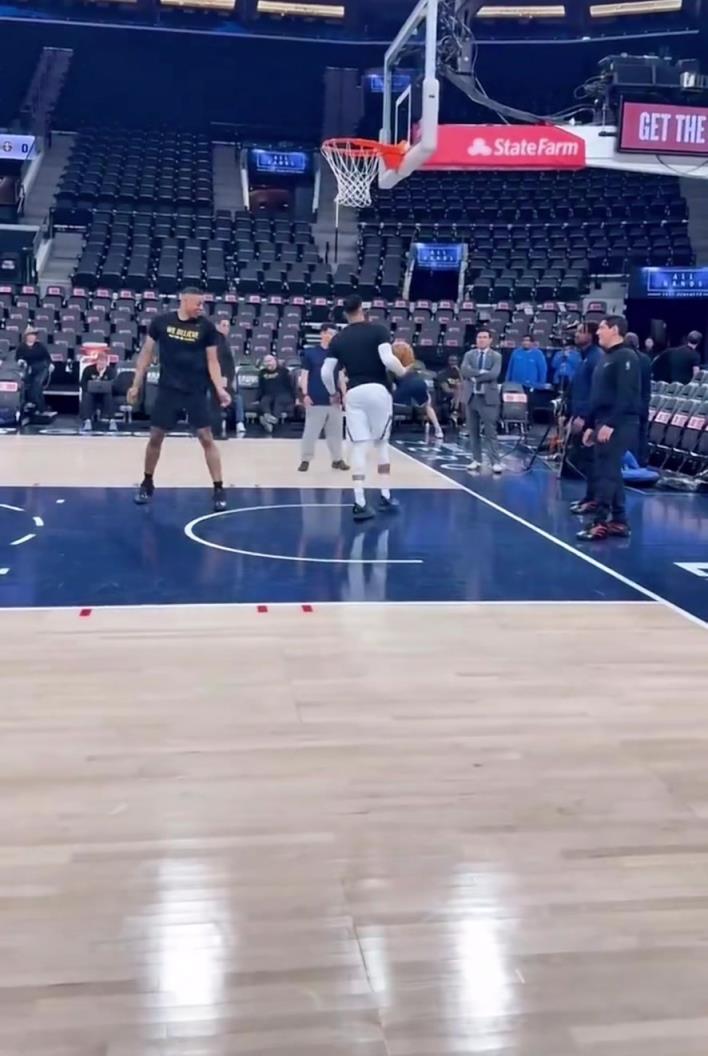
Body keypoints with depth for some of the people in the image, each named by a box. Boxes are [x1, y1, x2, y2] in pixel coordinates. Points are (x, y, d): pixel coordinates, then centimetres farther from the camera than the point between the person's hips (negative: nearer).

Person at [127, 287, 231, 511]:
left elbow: (212, 361, 1)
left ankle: (219, 489, 1)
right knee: (155, 437, 7)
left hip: (196, 391, -1)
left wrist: (220, 389, -12)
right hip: (168, 389, 1)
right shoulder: (161, 321, -2)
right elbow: (147, 353, 6)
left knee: (207, 438, -4)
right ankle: (147, 483, 25)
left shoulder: (206, 326, -3)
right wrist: (136, 384, 5)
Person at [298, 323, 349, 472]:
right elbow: (304, 375, -1)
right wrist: (305, 394, -10)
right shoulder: (310, 353, -1)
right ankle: (305, 460, 9)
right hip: (315, 400, -3)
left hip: (334, 400, 3)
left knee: (336, 431, 9)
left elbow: (340, 376, 14)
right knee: (310, 431, 0)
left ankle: (337, 459, 19)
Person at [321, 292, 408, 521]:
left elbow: (326, 372, 7)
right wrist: (404, 373, 4)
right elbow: (388, 359, -15)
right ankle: (385, 497, 17)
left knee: (359, 448, 2)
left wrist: (332, 393, 24)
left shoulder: (338, 339, 10)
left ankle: (360, 503, -5)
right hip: (378, 390, -2)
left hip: (354, 393, 2)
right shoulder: (378, 330, 0)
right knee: (381, 444, 14)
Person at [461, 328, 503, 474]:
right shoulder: (469, 355, 10)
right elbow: (465, 371, -8)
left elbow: (494, 374, -15)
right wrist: (482, 372, -17)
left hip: (488, 397, -4)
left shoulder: (496, 356, 1)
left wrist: (475, 376, -13)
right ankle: (476, 460, 17)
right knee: (473, 431, 8)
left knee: (490, 431, -7)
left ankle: (496, 462, -6)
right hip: (471, 396, 4)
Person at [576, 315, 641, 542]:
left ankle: (600, 523, -7)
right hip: (603, 424, 9)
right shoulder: (606, 358, 18)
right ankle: (619, 522, 15)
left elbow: (626, 395, -19)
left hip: (619, 426, -9)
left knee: (606, 473, -10)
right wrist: (590, 425, 18)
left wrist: (610, 424, -24)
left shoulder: (626, 357, -11)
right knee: (611, 473, 10)